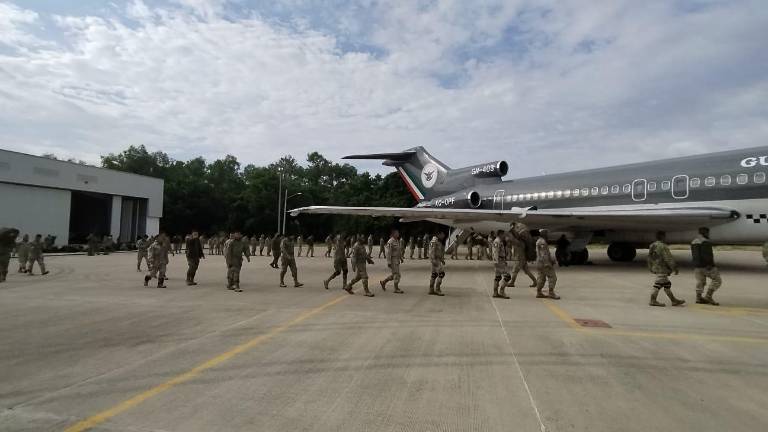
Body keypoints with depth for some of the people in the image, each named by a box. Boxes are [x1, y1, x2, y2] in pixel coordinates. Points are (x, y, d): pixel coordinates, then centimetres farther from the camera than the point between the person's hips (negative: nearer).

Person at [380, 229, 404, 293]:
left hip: (397, 260, 9)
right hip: (392, 260, -9)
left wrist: (401, 258, 18)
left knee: (393, 275, 14)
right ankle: (396, 289, 5)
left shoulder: (398, 241, 10)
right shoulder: (390, 242, -18)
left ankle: (383, 282, 29)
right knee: (397, 275, -5)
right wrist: (388, 262, -22)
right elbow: (388, 253, -21)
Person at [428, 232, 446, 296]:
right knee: (441, 274, -12)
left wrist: (442, 260, 22)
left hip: (438, 260, 10)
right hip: (435, 260, -10)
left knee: (434, 274, 9)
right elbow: (432, 251, -22)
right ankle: (437, 289, -8)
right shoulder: (434, 241, -15)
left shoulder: (439, 241, 17)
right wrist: (434, 260, -28)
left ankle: (431, 290, 12)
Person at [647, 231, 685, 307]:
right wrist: (675, 268, -12)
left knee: (667, 285, 14)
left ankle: (674, 300, 21)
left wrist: (651, 268, 26)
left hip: (655, 268, 10)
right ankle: (653, 301, -1)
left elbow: (650, 258, 20)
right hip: (661, 269, -10)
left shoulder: (652, 246, 13)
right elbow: (668, 259, -18)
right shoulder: (662, 246, -17)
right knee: (658, 284, -5)